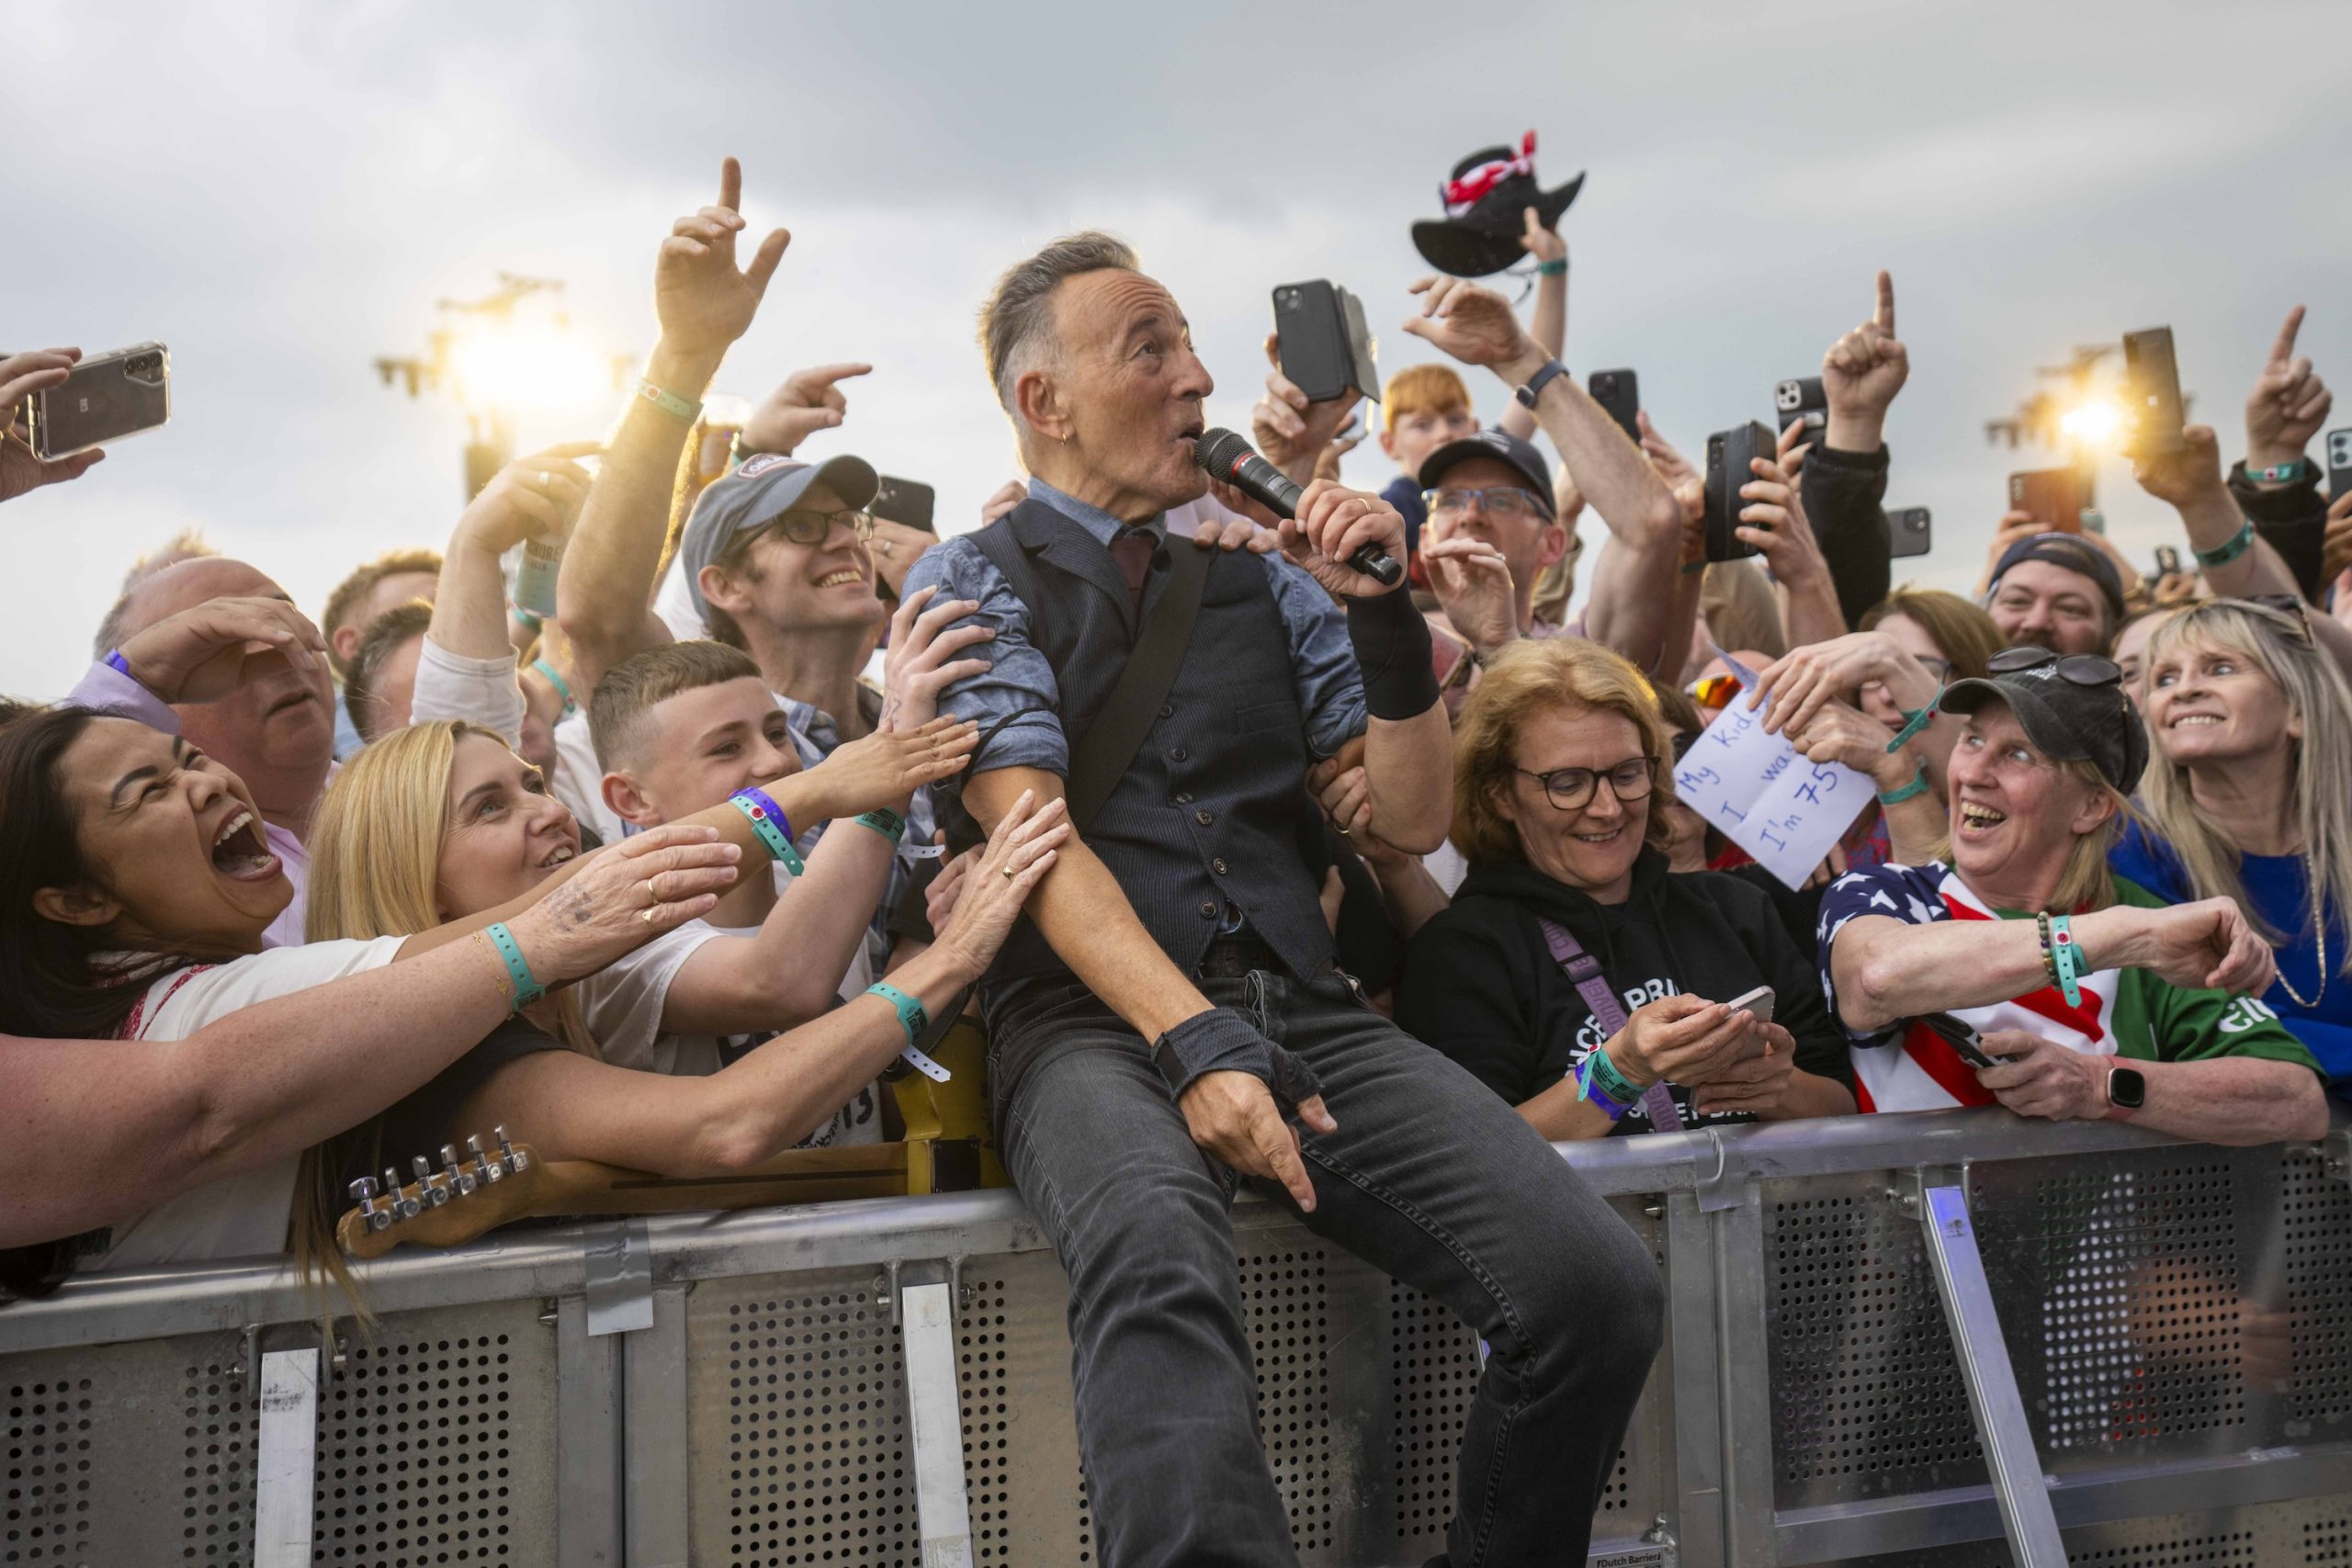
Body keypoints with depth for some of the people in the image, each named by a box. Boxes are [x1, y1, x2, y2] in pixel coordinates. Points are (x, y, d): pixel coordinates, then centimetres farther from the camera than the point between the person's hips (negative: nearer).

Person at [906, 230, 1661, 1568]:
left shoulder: (1266, 580, 21)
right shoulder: (974, 581, 9)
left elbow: (1414, 819, 17)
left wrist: (1384, 610, 2)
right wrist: (1195, 1042, -20)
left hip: (1305, 1005, 4)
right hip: (1096, 1020, -4)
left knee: (1599, 1288, -18)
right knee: (1160, 1264, -40)